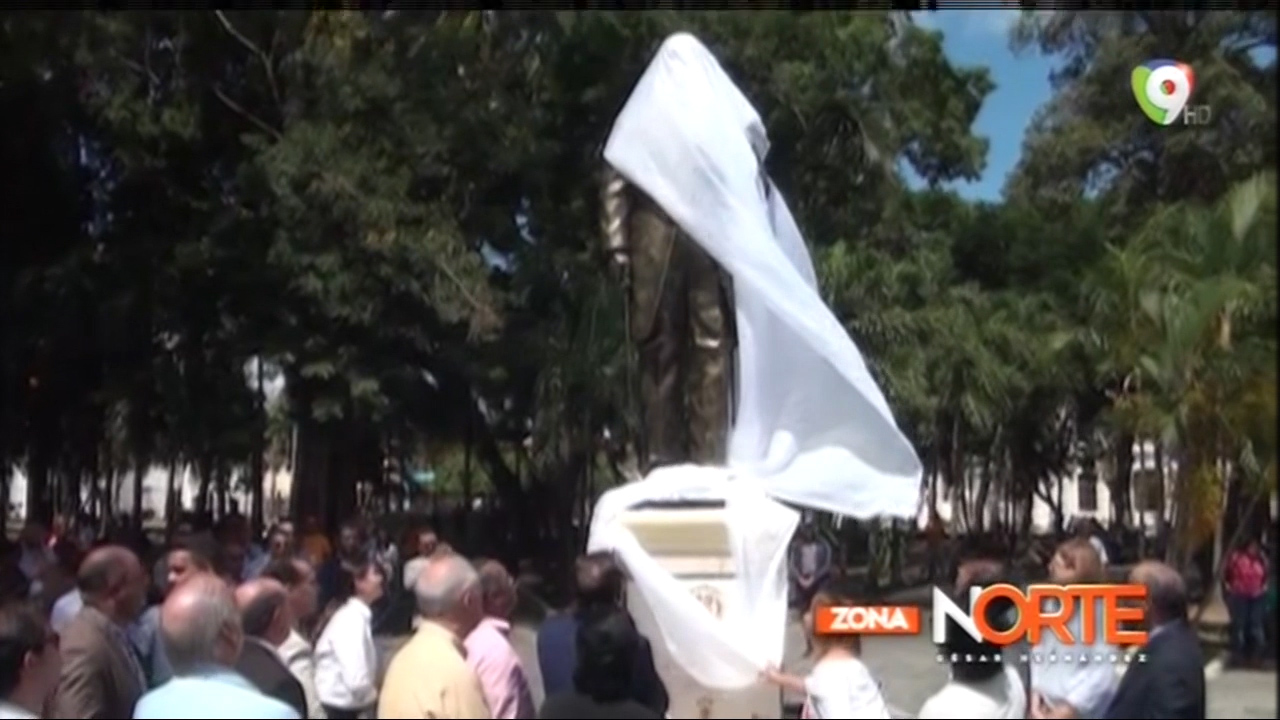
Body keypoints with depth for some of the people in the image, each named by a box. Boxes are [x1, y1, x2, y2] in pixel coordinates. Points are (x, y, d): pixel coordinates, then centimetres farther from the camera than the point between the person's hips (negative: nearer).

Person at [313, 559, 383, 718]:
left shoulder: (357, 616, 8)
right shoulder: (353, 619, -20)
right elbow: (357, 681, -28)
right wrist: (376, 696, -10)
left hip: (345, 708, 9)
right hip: (339, 710, -9)